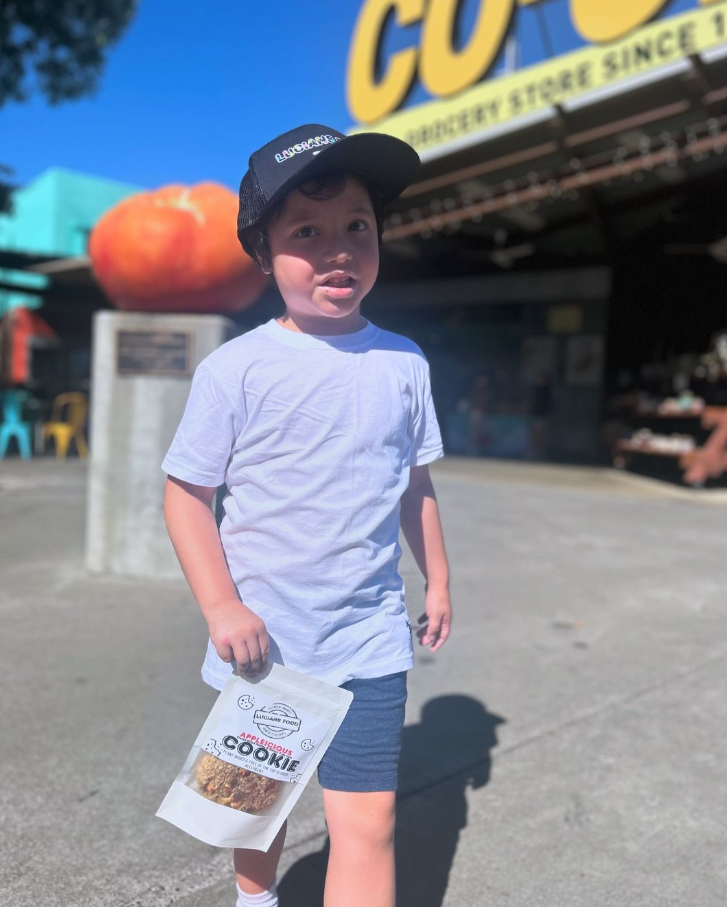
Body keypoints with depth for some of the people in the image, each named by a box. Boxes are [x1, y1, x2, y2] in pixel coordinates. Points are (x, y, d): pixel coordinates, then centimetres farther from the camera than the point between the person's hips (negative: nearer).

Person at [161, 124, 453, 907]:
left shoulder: (403, 365, -2)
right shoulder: (237, 368, -13)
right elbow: (185, 491, -8)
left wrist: (437, 580, 14)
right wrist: (222, 609, -15)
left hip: (369, 641, 1)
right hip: (262, 638, -1)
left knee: (366, 822, -1)